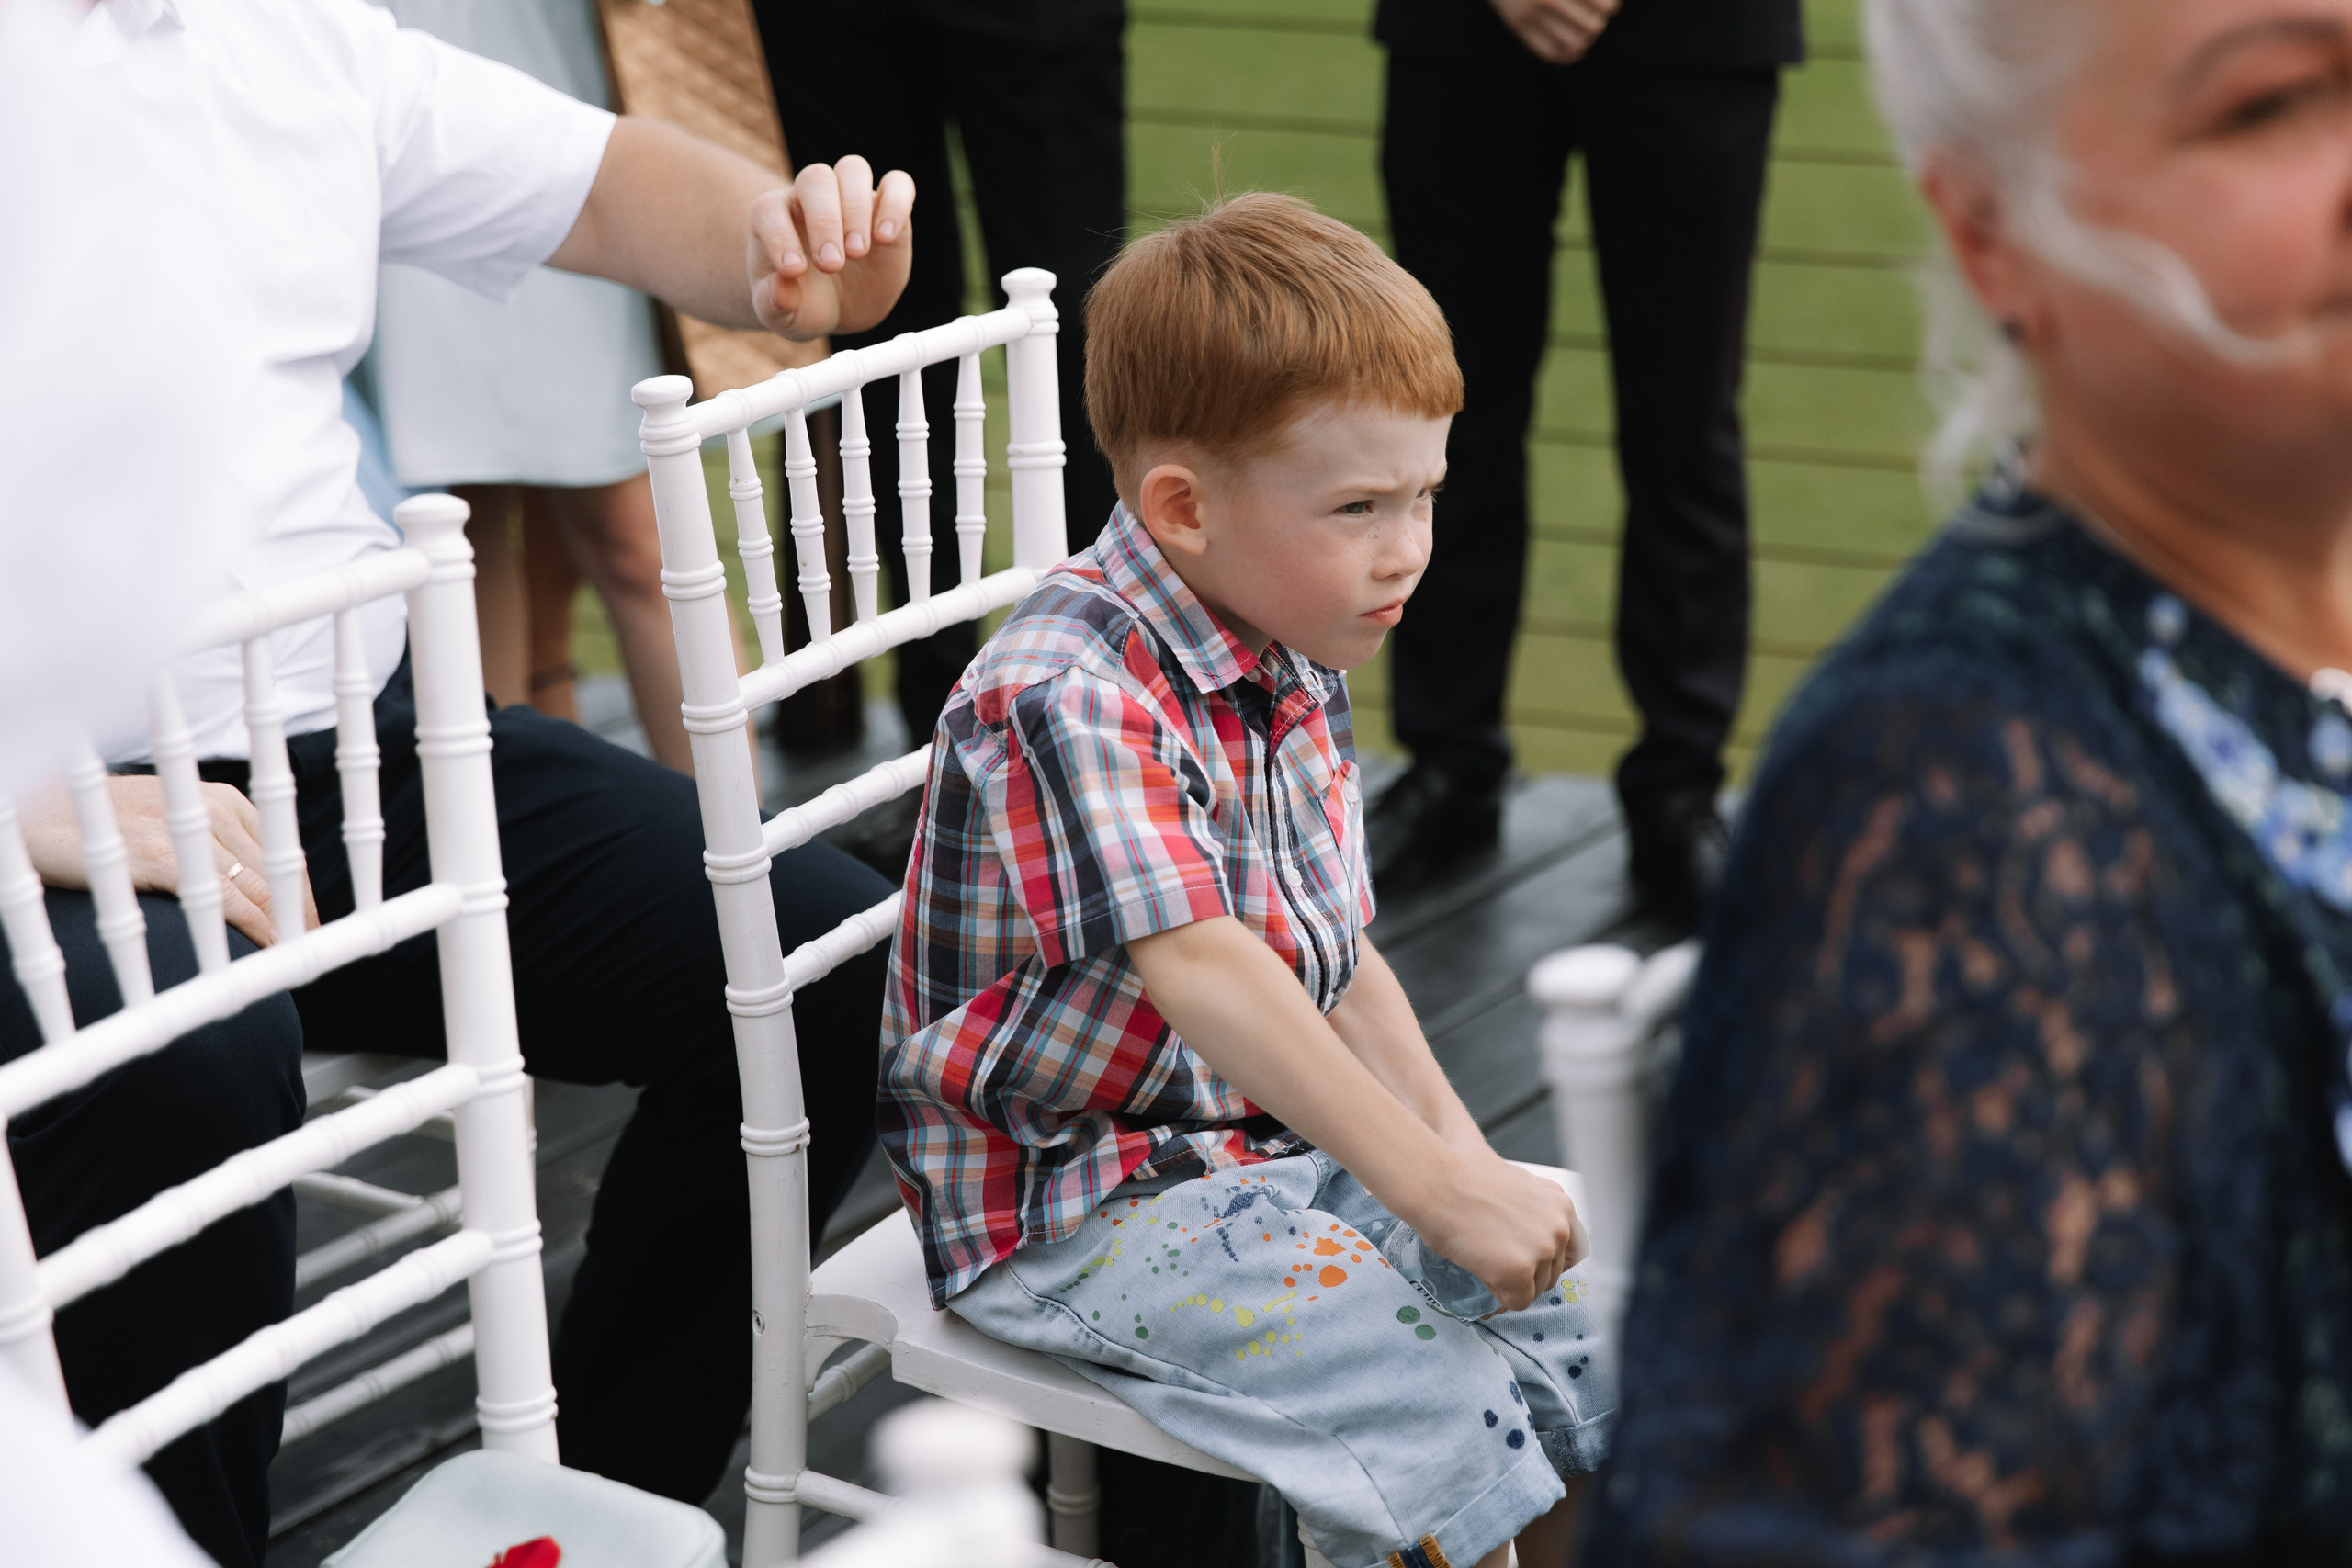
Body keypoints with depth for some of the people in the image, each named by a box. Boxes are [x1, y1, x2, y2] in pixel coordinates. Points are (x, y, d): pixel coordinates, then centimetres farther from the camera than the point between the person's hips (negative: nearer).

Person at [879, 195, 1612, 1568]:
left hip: (1281, 1146, 9)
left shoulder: (1298, 672, 7)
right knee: (1444, 1418, -25)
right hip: (1071, 1201, -9)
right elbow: (1200, 971, -33)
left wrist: (1463, 1149, 0)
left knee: (1588, 1333, -1)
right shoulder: (1071, 695, -24)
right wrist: (1432, 1186, -35)